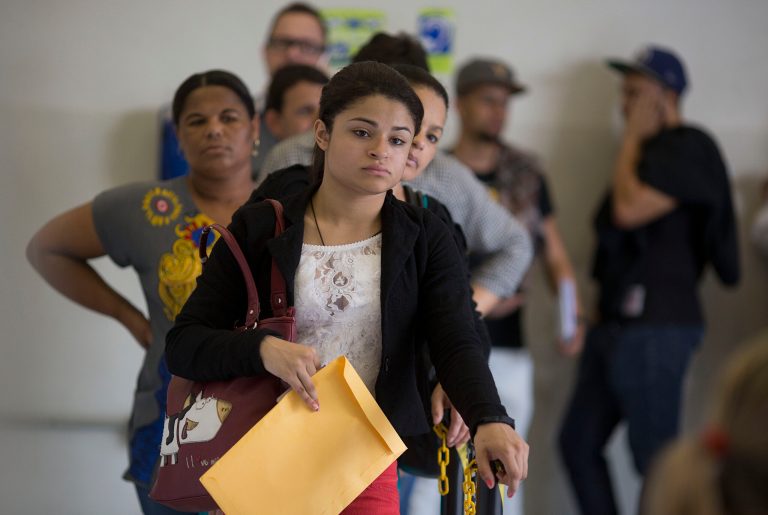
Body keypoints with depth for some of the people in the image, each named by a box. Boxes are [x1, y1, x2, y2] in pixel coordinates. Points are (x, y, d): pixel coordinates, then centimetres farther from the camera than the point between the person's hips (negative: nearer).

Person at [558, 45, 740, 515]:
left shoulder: (687, 149, -10)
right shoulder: (650, 150, 19)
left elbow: (630, 208, -20)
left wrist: (632, 138, -9)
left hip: (654, 329, -10)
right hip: (618, 323, 10)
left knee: (654, 456, -7)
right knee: (579, 442, 12)